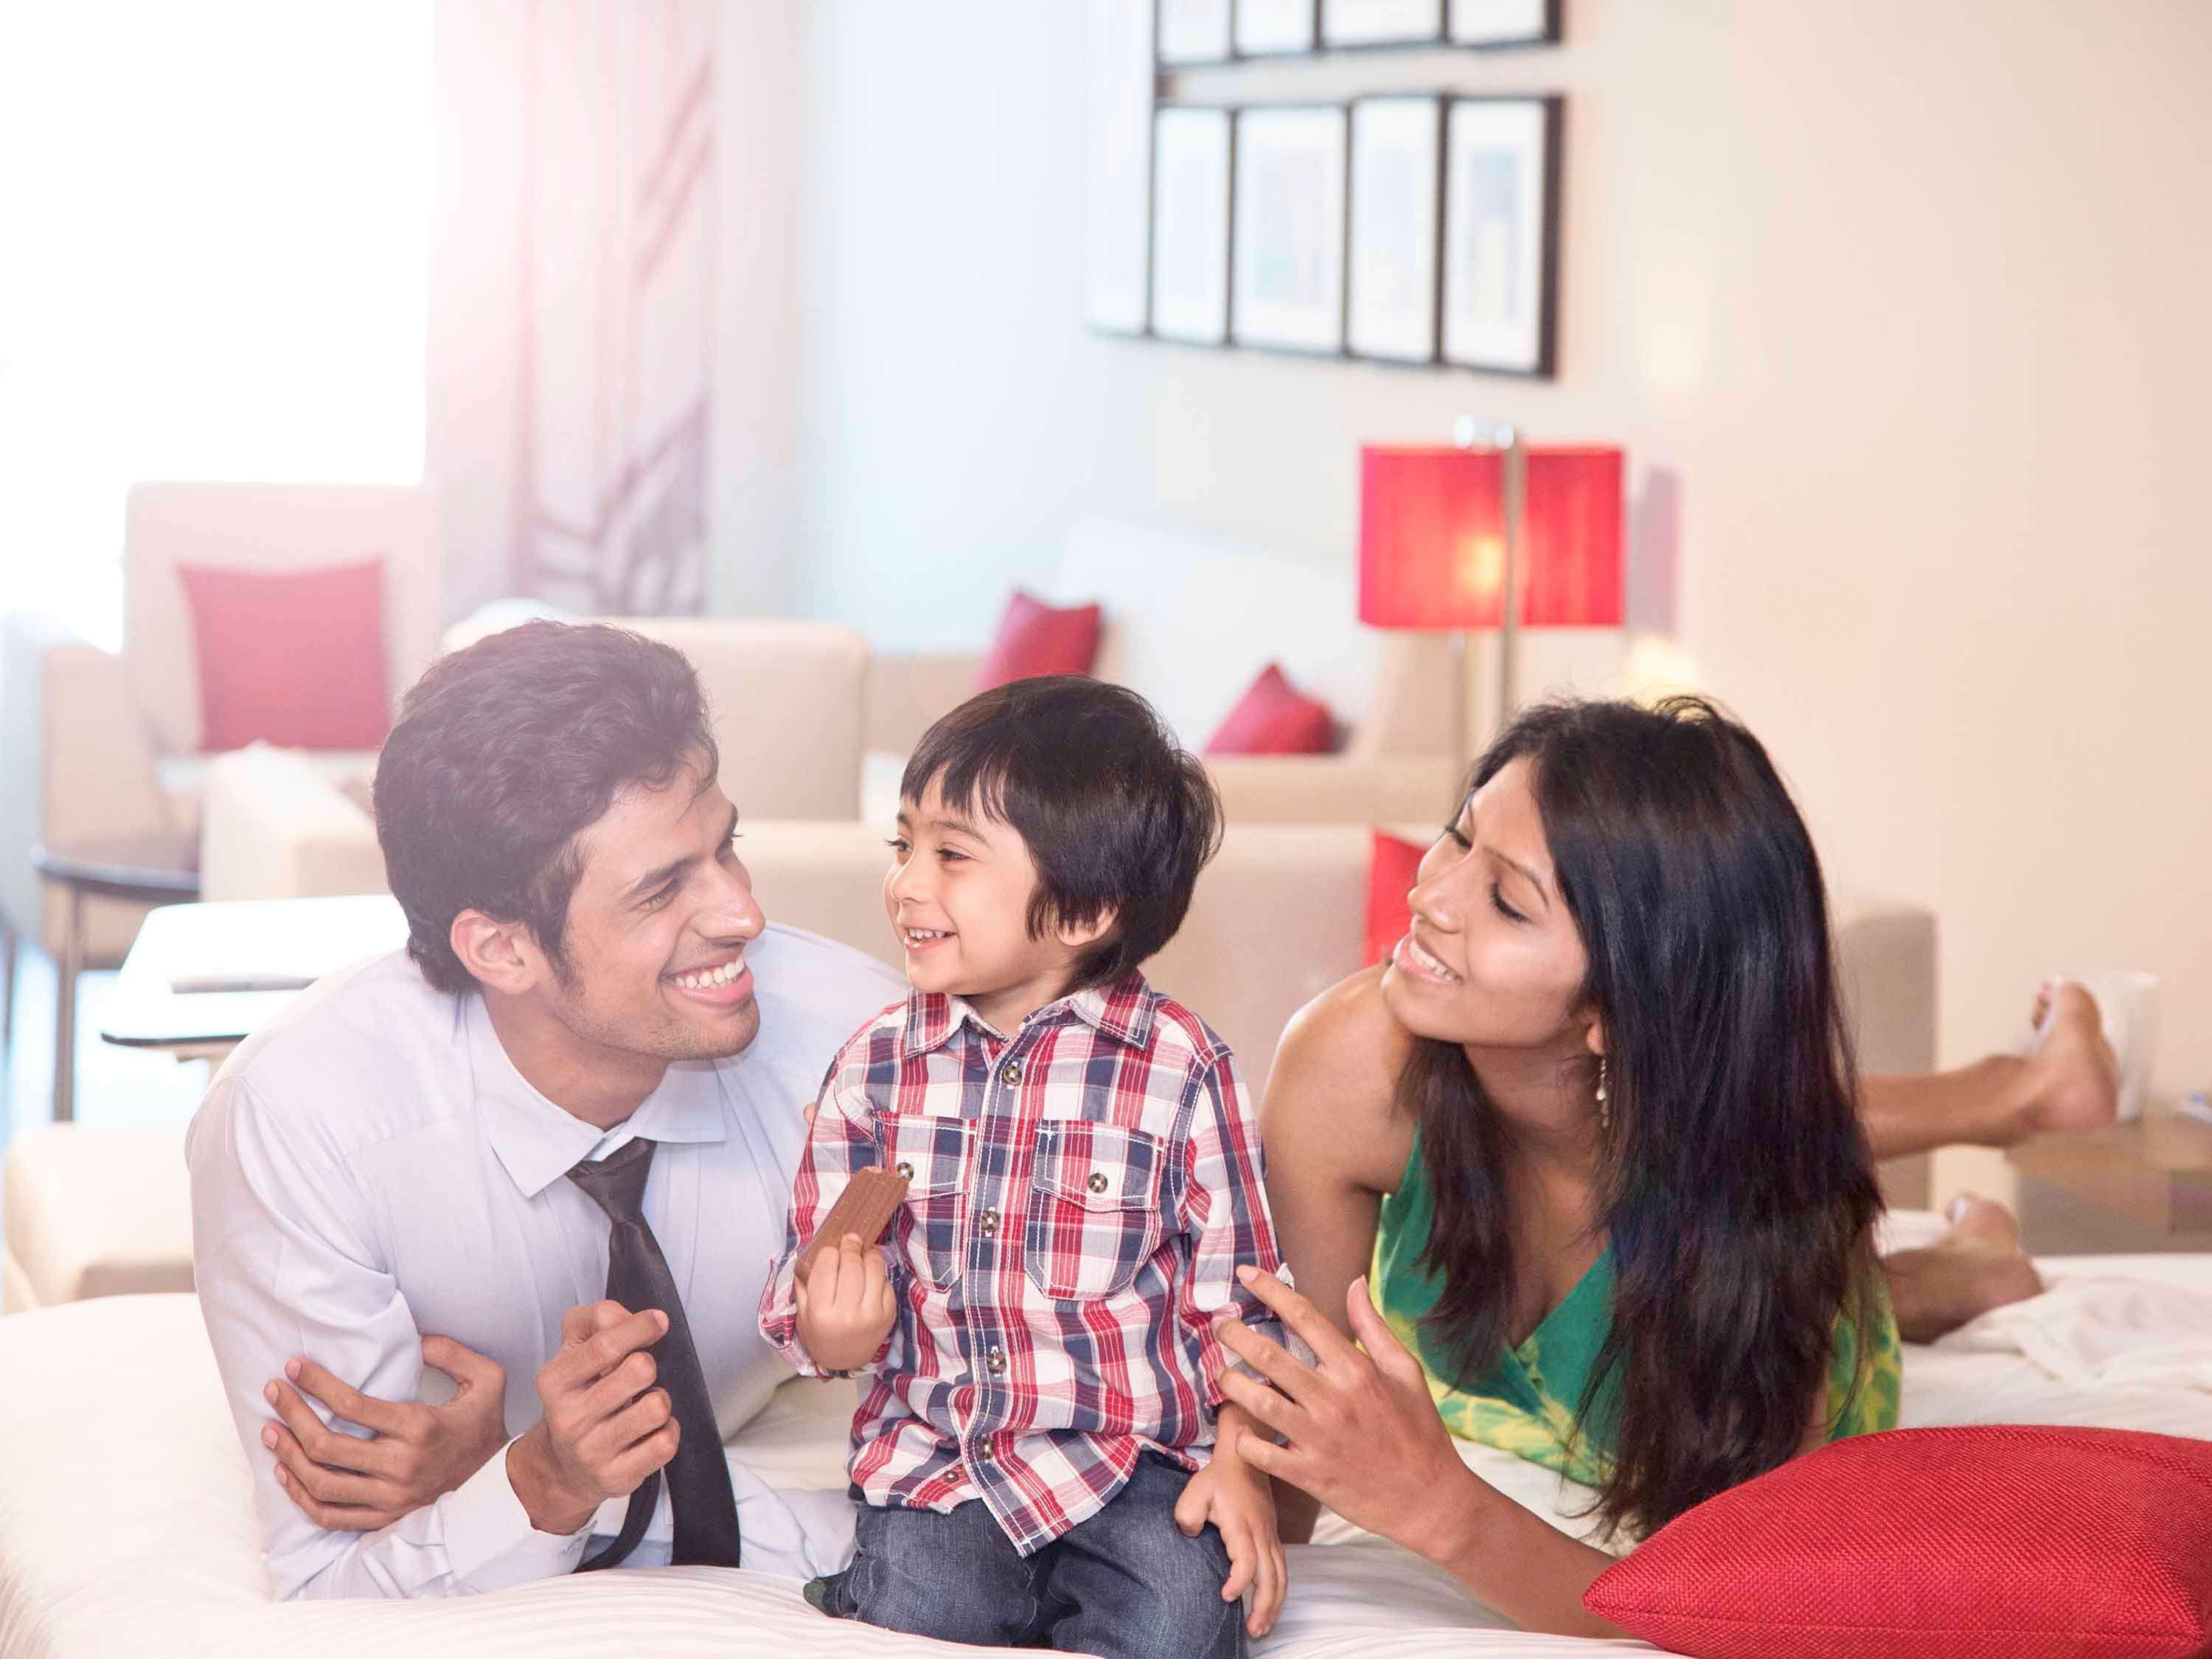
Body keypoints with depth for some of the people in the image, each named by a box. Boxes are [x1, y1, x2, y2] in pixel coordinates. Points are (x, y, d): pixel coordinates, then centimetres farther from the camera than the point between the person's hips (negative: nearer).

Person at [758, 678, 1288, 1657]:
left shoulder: (1176, 1064, -5)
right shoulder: (877, 1064, 3)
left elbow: (1232, 1286, 0)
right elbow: (818, 1263, 7)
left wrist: (1238, 1459, -7)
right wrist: (828, 1332, -15)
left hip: (1132, 1452, -1)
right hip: (930, 1453, 1)